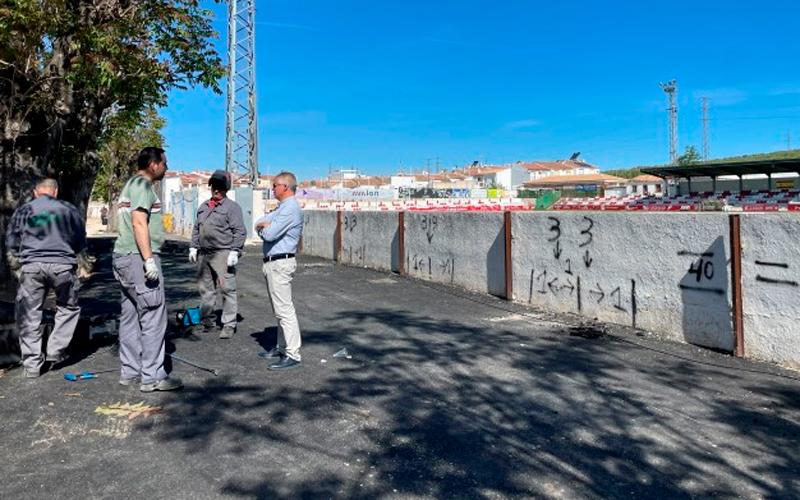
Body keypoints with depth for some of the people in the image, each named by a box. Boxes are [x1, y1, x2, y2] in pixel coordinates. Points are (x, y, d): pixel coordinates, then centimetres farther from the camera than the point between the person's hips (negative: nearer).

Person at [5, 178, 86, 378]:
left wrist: (16, 264, 26)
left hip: (31, 265, 1)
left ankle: (32, 365, 9)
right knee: (69, 308, 19)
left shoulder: (24, 210, 9)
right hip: (63, 265, 0)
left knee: (29, 315, 8)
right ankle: (55, 353, 15)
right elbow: (81, 242, 13)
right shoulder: (69, 209, 8)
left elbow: (11, 241, 10)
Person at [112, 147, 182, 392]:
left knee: (130, 316, 12)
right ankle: (152, 377, -3)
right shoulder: (142, 185, -9)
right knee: (153, 317, -7)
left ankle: (130, 371, 19)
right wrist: (148, 259, -23)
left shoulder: (132, 184, 22)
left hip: (124, 258, 11)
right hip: (138, 257, -11)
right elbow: (139, 222, -20)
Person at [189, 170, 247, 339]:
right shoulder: (203, 207, 19)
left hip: (223, 255, -7)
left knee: (227, 290, -5)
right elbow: (196, 229, 25)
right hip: (204, 254, 7)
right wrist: (193, 247, 17)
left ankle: (229, 325, 1)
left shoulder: (232, 207, -3)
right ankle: (208, 321, 24)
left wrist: (234, 251, -16)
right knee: (205, 289, 12)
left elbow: (240, 231, -9)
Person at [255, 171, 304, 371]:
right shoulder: (281, 208, 18)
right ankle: (282, 347, 26)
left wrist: (264, 227, 0)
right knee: (279, 308, 16)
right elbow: (259, 224, 14)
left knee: (284, 309, -10)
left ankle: (292, 355, -8)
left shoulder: (290, 209, -16)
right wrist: (266, 225, -8)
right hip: (272, 263, 11)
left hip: (280, 263, -11)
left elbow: (269, 234, -21)